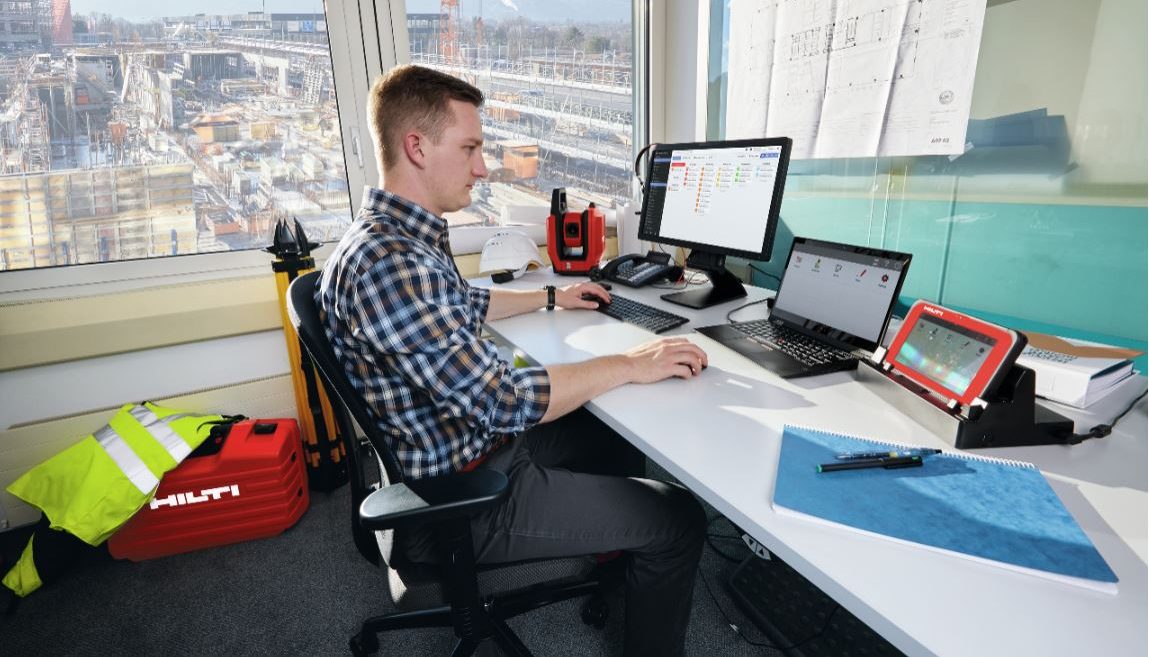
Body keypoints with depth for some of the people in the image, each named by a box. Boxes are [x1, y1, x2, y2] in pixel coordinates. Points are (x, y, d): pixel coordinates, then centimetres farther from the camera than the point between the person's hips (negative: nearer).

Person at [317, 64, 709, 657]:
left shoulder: (401, 236, 4)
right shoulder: (383, 263, -30)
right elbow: (501, 400, -31)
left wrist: (550, 297, 24)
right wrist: (631, 364, -20)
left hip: (473, 439, 10)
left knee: (618, 435, 23)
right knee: (678, 521, -7)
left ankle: (615, 576, 44)